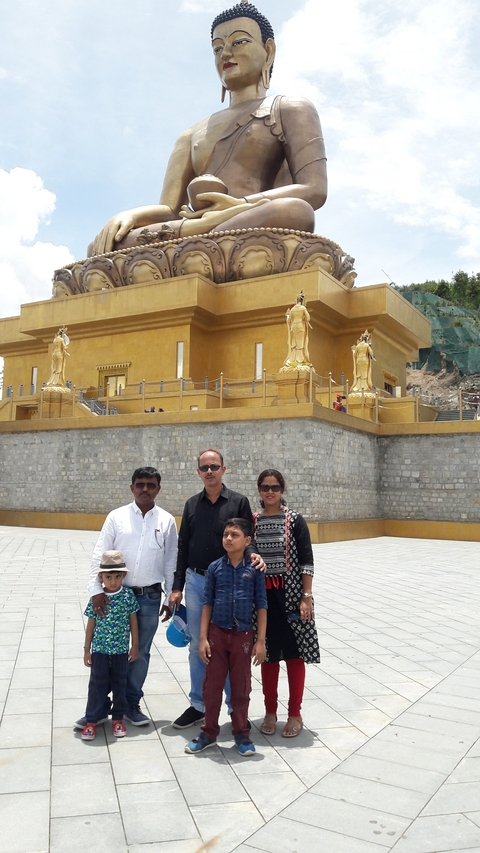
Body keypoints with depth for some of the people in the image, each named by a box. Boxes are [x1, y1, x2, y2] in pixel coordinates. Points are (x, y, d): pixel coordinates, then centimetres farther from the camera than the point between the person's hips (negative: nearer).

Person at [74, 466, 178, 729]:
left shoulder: (167, 521, 1)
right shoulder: (116, 517, -2)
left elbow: (171, 562, 4)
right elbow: (100, 555, -4)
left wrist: (171, 598, 5)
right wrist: (96, 590, -13)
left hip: (150, 597, 1)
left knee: (141, 653, 13)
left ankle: (131, 704, 30)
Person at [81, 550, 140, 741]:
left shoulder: (128, 596, -8)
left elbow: (133, 622, 1)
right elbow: (91, 624, 0)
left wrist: (135, 646, 3)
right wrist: (87, 650, 3)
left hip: (121, 650, 1)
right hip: (99, 650, 0)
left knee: (120, 684, 12)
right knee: (98, 685, 7)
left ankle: (117, 719, 27)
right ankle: (91, 720, 18)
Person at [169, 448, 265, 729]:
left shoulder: (239, 502, -2)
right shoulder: (192, 504, 8)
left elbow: (247, 539, -2)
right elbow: (183, 547, 10)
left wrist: (253, 554, -26)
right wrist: (177, 587, 7)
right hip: (196, 582, 3)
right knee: (198, 646, 11)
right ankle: (199, 706, 25)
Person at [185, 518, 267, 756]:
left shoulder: (255, 569, -6)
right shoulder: (215, 568, -3)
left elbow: (261, 605, -2)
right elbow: (207, 604, 1)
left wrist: (261, 641, -4)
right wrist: (203, 638, -3)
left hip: (243, 635, -1)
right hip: (217, 633, 1)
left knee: (241, 687, 11)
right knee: (212, 685, 10)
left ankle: (241, 733, 27)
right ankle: (209, 732, 26)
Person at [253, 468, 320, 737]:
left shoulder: (295, 520, -4)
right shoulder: (252, 521, 4)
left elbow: (306, 562, -5)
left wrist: (307, 596, -11)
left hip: (291, 594, -2)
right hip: (262, 595, 2)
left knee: (294, 654, 5)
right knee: (269, 654, 10)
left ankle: (295, 714, 19)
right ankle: (270, 711, 25)